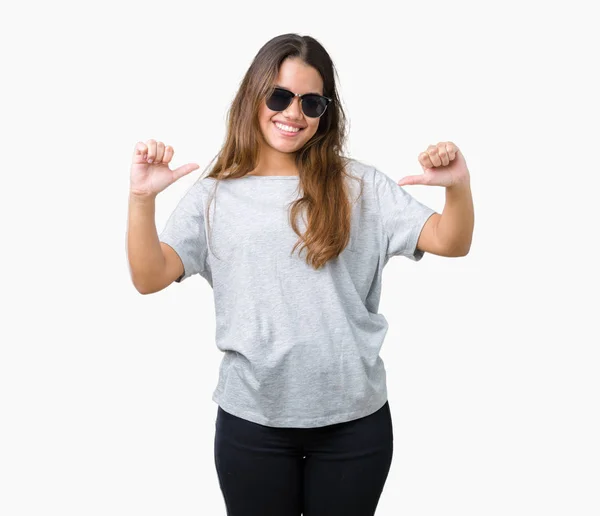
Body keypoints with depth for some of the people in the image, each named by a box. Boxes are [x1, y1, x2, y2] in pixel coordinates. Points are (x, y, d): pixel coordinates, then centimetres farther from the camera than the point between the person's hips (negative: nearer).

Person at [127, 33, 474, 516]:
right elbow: (149, 278, -7)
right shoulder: (214, 195, 1)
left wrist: (459, 186, -24)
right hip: (251, 421, 0)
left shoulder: (360, 185, 1)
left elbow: (451, 242, -5)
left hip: (354, 419, 1)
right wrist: (142, 199, -22)